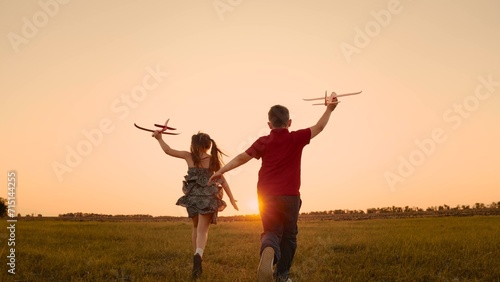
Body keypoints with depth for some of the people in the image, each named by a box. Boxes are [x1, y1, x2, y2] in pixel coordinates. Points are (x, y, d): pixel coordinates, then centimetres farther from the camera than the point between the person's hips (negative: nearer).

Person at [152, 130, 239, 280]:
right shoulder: (213, 160, 1)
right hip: (208, 197, -1)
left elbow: (168, 150, 4)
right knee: (202, 230, -7)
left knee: (196, 227, 21)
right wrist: (231, 198, 8)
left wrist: (159, 138, 20)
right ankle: (198, 256, -34)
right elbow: (222, 180, 2)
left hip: (193, 196, 1)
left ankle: (197, 259, 27)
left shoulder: (189, 156, -1)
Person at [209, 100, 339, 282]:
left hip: (267, 196, 1)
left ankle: (268, 251, -31)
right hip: (290, 196, 0)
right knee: (289, 235, 16)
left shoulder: (263, 142, 1)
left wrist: (221, 171, 4)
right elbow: (319, 127, 8)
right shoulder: (296, 138, -1)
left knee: (272, 231, 5)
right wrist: (329, 109, 18)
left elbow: (242, 158, -2)